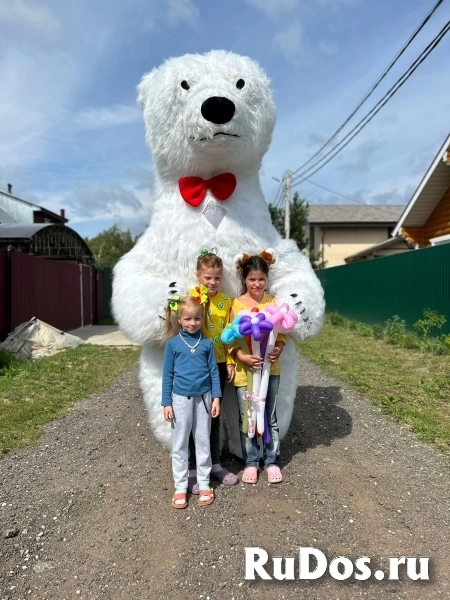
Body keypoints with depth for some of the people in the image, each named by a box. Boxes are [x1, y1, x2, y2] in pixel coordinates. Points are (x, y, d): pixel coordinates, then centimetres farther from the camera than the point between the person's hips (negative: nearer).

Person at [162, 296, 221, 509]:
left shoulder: (207, 343, -1)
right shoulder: (173, 344, -4)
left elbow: (214, 372, 3)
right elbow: (167, 375, -1)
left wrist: (216, 398, -2)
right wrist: (167, 403, -3)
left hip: (203, 398, 1)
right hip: (181, 399, -1)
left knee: (203, 442, 12)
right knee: (179, 445, 9)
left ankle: (204, 484, 26)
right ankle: (180, 487, 22)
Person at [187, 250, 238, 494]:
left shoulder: (226, 301, 4)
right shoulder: (190, 297, -8)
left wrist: (230, 362, 5)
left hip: (218, 364, 4)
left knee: (214, 416, 16)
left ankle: (215, 464, 31)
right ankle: (194, 469, 20)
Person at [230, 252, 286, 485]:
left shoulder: (273, 302, 0)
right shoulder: (236, 304, -7)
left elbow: (281, 332, 5)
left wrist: (278, 349, -15)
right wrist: (244, 357, -22)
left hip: (270, 369, 2)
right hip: (244, 370, -2)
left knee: (270, 417, 13)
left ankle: (271, 461, 29)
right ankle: (251, 462, 27)